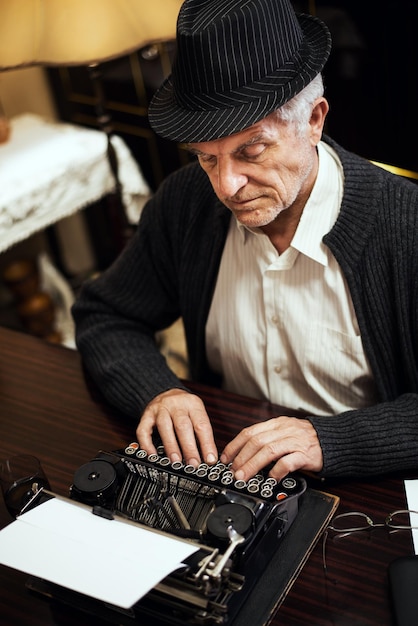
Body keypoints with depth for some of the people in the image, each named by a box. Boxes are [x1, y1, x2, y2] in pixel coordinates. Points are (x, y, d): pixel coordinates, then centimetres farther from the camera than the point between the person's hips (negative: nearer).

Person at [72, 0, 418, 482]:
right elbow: (103, 317, 4)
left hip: (360, 493, -2)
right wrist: (158, 392, -15)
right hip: (224, 470, 3)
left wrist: (330, 441, -30)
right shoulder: (185, 201, -6)